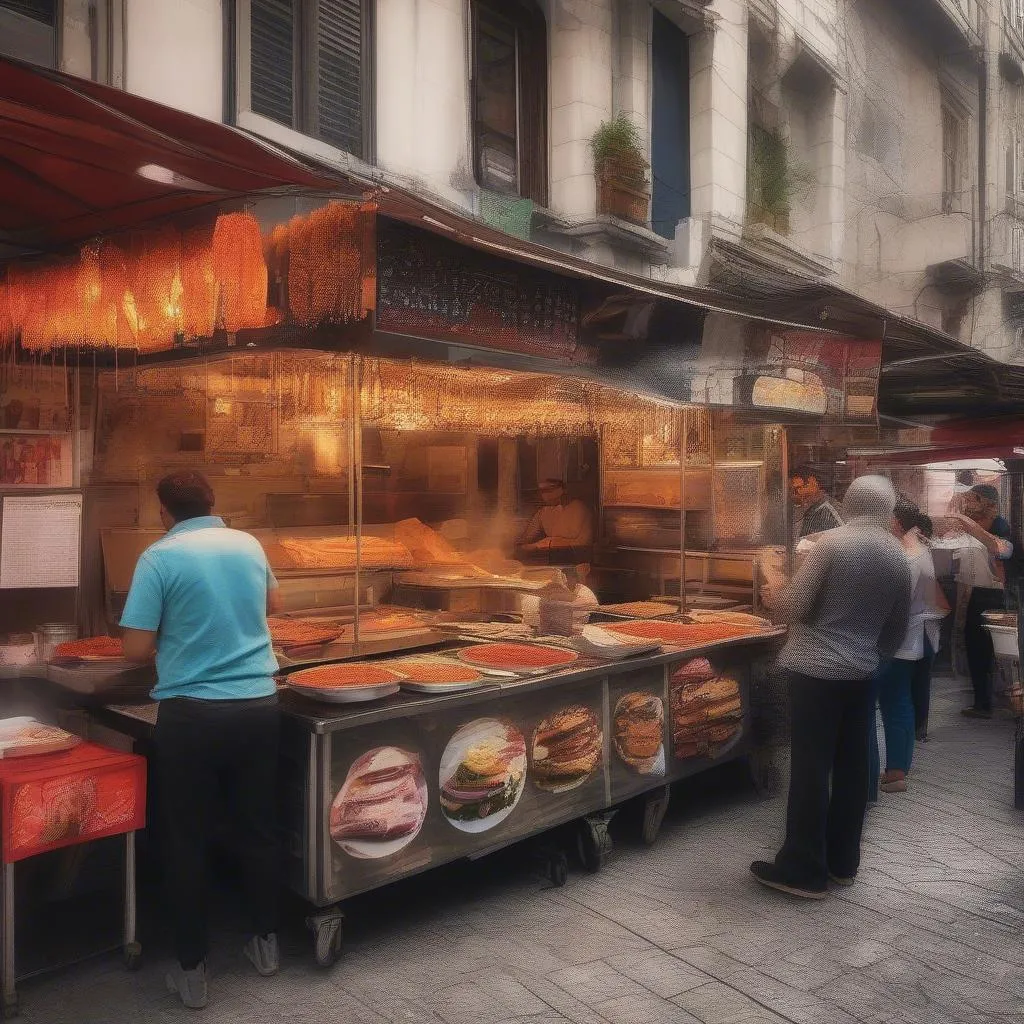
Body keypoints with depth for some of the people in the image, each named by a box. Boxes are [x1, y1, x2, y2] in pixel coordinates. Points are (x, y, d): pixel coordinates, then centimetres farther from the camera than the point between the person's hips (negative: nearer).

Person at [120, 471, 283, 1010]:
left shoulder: (161, 556, -9)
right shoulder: (249, 544, 4)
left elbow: (136, 648, -10)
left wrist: (173, 640, 10)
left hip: (191, 714, -4)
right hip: (258, 706, 4)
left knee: (188, 842, 11)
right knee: (258, 829, 17)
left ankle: (192, 969, 21)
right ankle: (265, 941, 32)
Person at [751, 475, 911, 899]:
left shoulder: (832, 541, -12)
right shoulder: (900, 558, 5)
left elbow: (796, 606, -14)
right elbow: (897, 630, 12)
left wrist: (775, 595, 7)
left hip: (817, 669, -6)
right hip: (862, 672, 6)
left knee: (810, 768, 0)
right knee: (851, 766, 14)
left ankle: (804, 869, 7)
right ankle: (842, 862, 26)